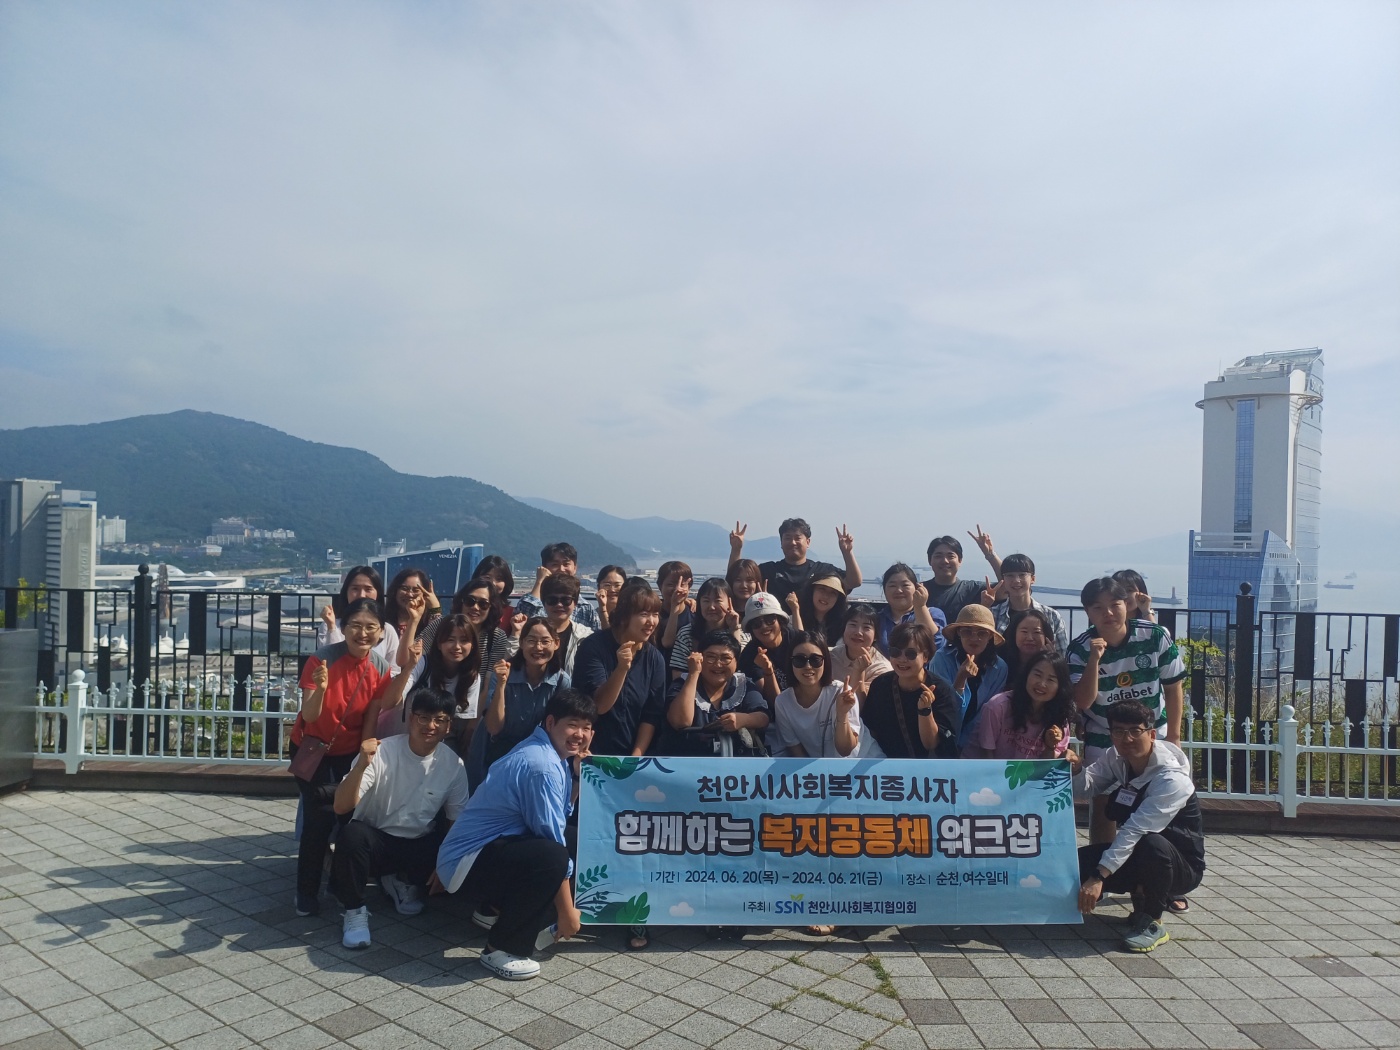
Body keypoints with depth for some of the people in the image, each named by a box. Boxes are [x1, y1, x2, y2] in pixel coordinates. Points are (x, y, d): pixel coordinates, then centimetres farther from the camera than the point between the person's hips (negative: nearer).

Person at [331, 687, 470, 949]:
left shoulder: (453, 765, -9)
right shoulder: (381, 753, -19)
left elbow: (458, 824, 0)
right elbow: (340, 807, -26)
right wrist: (362, 765, -42)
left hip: (419, 847, 4)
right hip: (375, 841, -3)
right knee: (352, 834, -34)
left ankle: (403, 883, 12)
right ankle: (355, 910, -9)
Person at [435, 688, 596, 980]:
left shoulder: (550, 752, 7)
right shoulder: (542, 766, -24)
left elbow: (560, 816, 7)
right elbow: (553, 841, -22)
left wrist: (580, 776, -5)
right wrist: (567, 911, -15)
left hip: (494, 847, 10)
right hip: (468, 861, -10)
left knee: (579, 848, 13)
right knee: (551, 856, -34)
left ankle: (510, 913, 15)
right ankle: (502, 949, -14)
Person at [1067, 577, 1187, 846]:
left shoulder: (1156, 637, -16)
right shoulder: (1080, 649, -18)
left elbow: (1173, 687, -3)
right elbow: (1083, 702, -23)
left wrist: (1173, 735, -2)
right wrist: (1094, 659, -33)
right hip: (1103, 740, -1)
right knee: (1103, 805, 3)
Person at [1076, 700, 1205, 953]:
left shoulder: (1172, 780, -27)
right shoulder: (1114, 758, -4)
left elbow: (1136, 831, -35)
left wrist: (1099, 877, -41)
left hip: (1181, 865, -6)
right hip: (1135, 855, 6)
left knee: (1151, 845, -40)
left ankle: (1151, 922, -14)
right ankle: (1143, 893, 9)